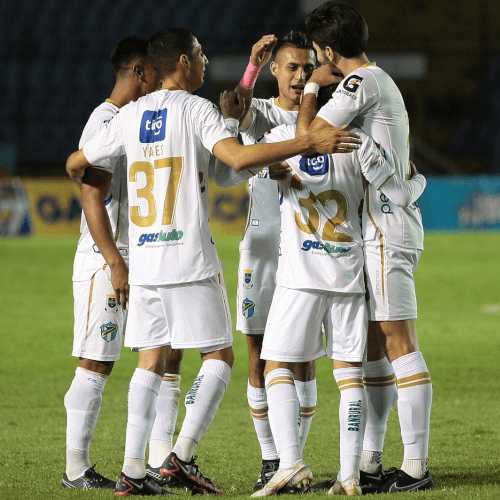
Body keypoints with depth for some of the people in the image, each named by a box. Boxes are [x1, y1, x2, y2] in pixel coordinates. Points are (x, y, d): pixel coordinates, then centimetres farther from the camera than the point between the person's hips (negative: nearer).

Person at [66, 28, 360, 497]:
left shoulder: (130, 115, 11)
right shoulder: (197, 110, -7)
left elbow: (75, 165, 18)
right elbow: (239, 157, -24)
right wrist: (310, 142, -22)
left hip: (143, 260, 6)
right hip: (191, 260, -6)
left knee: (151, 360, 10)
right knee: (219, 357, 3)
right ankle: (181, 454, -10)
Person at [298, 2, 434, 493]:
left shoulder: (360, 83, -12)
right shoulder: (384, 82, 19)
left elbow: (307, 134, -16)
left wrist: (313, 86, -1)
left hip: (385, 228, -10)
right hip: (382, 227, 10)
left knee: (398, 343, -11)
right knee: (373, 346, 12)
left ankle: (416, 466, -13)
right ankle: (369, 462, 15)